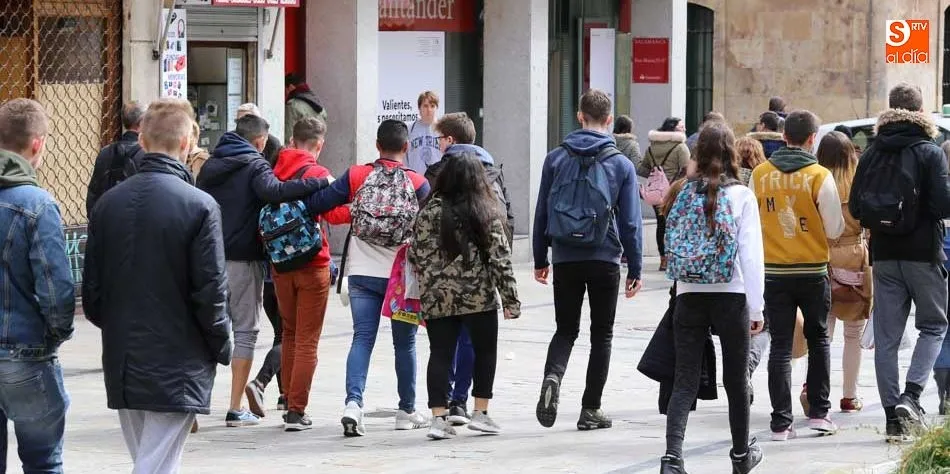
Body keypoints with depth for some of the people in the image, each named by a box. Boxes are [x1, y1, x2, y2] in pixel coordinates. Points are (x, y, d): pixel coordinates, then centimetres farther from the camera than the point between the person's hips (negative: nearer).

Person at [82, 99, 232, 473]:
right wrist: (222, 348, 3)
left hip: (121, 366, 5)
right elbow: (211, 292, -12)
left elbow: (91, 292, 6)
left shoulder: (108, 204, 3)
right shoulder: (199, 207, -12)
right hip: (177, 369, -5)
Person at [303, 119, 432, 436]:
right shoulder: (417, 184, -7)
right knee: (404, 343, 12)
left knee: (362, 338, 1)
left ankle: (353, 402, -19)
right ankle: (407, 411, 20)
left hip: (363, 273, 1)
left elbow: (316, 204, -6)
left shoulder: (357, 177, -4)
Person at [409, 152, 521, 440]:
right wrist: (511, 299, -2)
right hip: (479, 297, -2)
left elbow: (416, 255, 0)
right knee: (485, 351, 15)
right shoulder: (486, 214, -6)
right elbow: (500, 258, -6)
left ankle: (439, 417, -2)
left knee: (440, 355, 5)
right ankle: (480, 413, 15)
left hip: (437, 298, 2)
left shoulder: (429, 212, -1)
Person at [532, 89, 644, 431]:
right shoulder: (621, 164, -3)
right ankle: (591, 409, 10)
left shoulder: (556, 159, 1)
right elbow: (631, 222, -2)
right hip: (604, 260, -1)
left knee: (566, 329, 12)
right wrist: (635, 268, 5)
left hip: (565, 259, 1)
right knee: (602, 334, 10)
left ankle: (552, 376, -18)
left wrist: (539, 259, 13)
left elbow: (542, 212, 5)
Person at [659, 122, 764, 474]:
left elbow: (672, 246, 6)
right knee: (736, 378, 14)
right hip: (731, 297, -2)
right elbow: (752, 255, -8)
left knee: (684, 381, 1)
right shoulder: (741, 197, -6)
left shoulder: (685, 194, 3)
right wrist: (757, 307, -4)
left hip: (689, 297, 2)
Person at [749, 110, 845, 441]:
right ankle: (818, 412, 15)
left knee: (780, 346, 5)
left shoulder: (759, 175, -3)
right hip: (813, 271, -1)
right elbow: (835, 230, -9)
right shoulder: (820, 176, -10)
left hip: (774, 273, 1)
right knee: (818, 339, 16)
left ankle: (781, 422, 2)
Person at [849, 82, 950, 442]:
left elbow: (855, 207, 3)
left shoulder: (872, 154, 4)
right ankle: (911, 396, -8)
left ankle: (893, 415, 5)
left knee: (886, 336, 6)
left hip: (884, 254, 4)